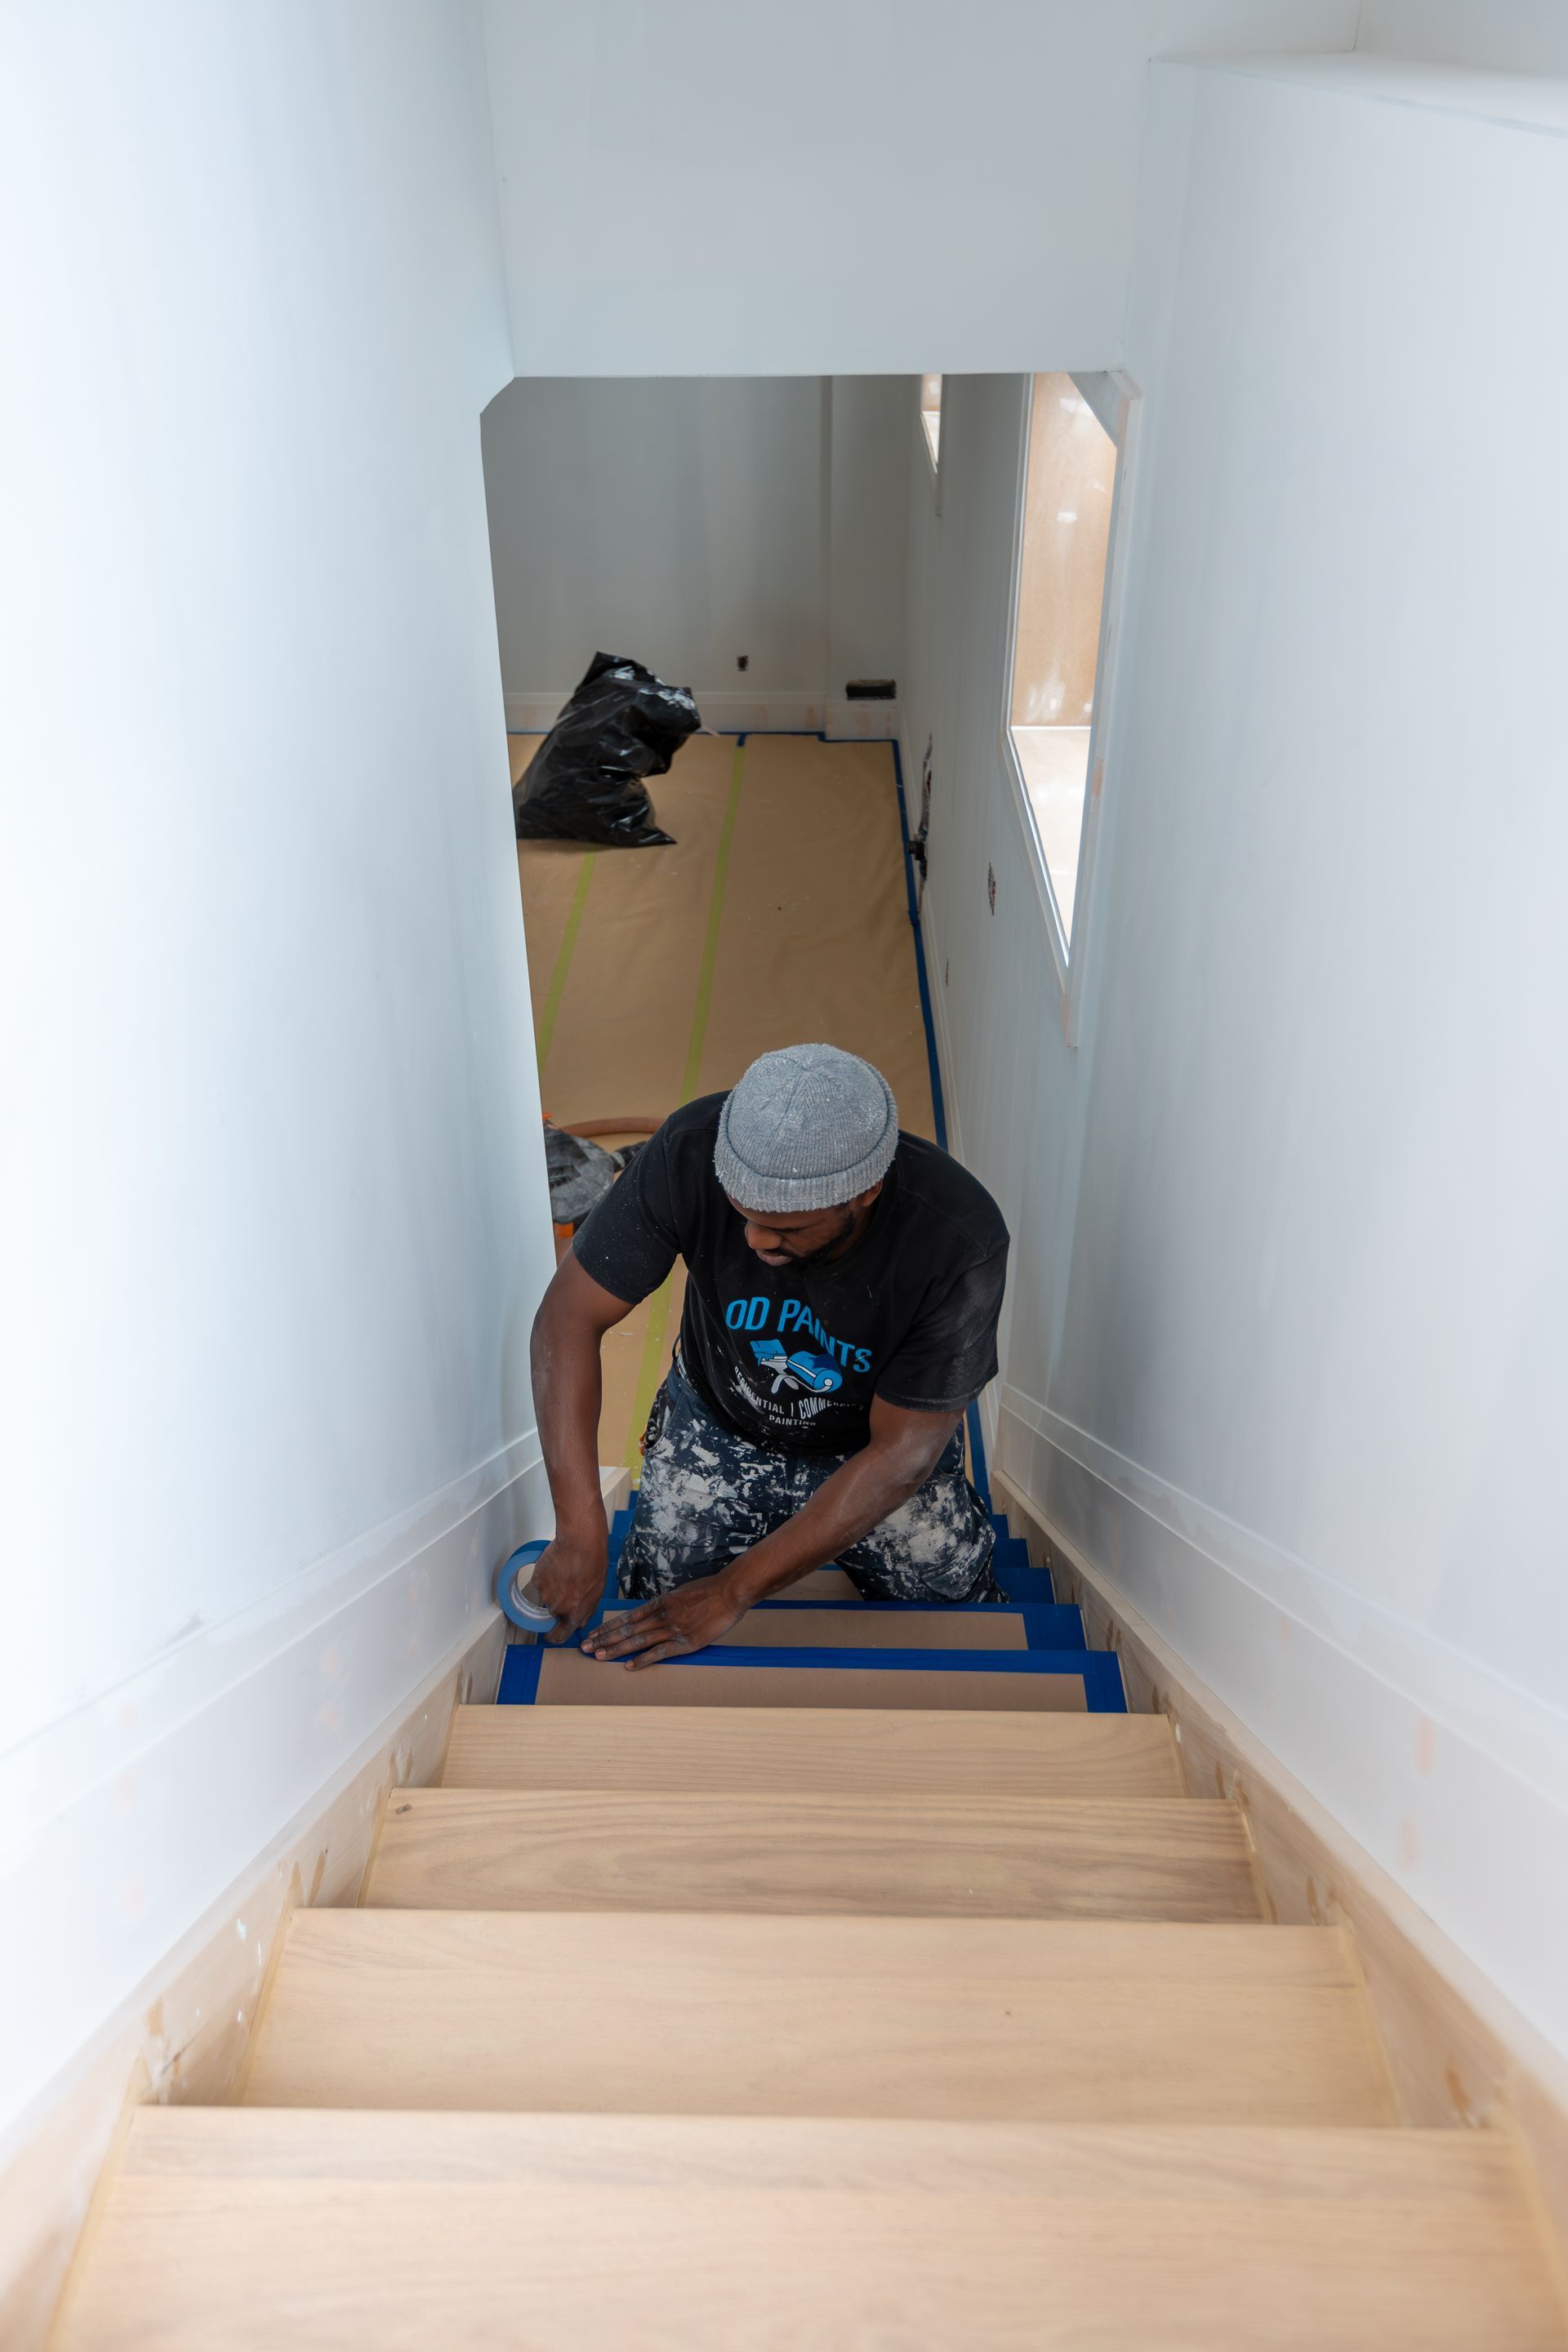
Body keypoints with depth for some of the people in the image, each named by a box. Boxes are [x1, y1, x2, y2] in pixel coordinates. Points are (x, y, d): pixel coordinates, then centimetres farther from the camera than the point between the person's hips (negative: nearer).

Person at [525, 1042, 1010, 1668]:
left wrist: (733, 1591, -27)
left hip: (875, 1446, -1)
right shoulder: (692, 1153, -32)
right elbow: (570, 1316, -25)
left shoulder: (961, 1243, -35)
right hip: (717, 1427, 1)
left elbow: (900, 1455, -27)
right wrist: (579, 1531, -33)